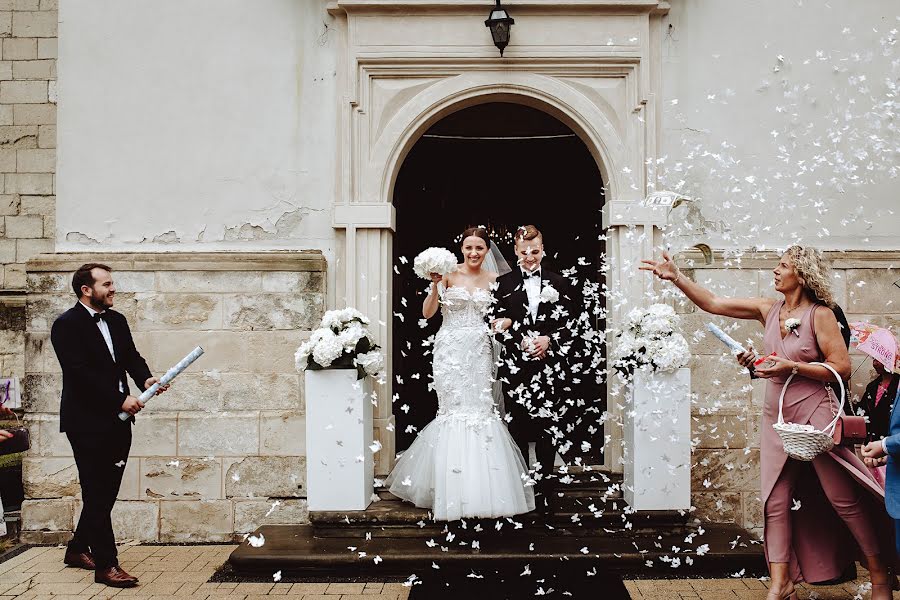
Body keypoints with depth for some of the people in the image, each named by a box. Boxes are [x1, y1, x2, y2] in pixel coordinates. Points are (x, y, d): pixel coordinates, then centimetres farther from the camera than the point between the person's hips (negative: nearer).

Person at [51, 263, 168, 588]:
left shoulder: (116, 320, 13)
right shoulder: (66, 325, -10)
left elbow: (131, 356, 12)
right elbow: (80, 373, -18)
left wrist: (145, 379, -10)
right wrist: (121, 399, -21)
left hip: (117, 421, 7)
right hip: (87, 421, -7)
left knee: (105, 491, 14)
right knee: (97, 493, -3)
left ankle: (78, 549, 31)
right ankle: (106, 565, 2)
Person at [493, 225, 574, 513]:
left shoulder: (558, 283, 8)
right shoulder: (504, 283, 7)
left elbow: (568, 326, 6)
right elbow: (499, 324, 5)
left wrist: (549, 340, -11)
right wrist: (520, 340, -10)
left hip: (549, 366, 0)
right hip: (516, 366, 0)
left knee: (546, 429, 1)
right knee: (517, 428, 2)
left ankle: (544, 490, 9)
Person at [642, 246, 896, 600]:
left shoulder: (820, 314, -9)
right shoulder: (768, 310, 6)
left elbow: (841, 367, -12)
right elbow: (711, 303, 6)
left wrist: (792, 367, -19)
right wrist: (676, 277, -1)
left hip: (814, 415, -5)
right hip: (777, 418, 6)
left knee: (843, 498, 1)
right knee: (776, 501, 4)